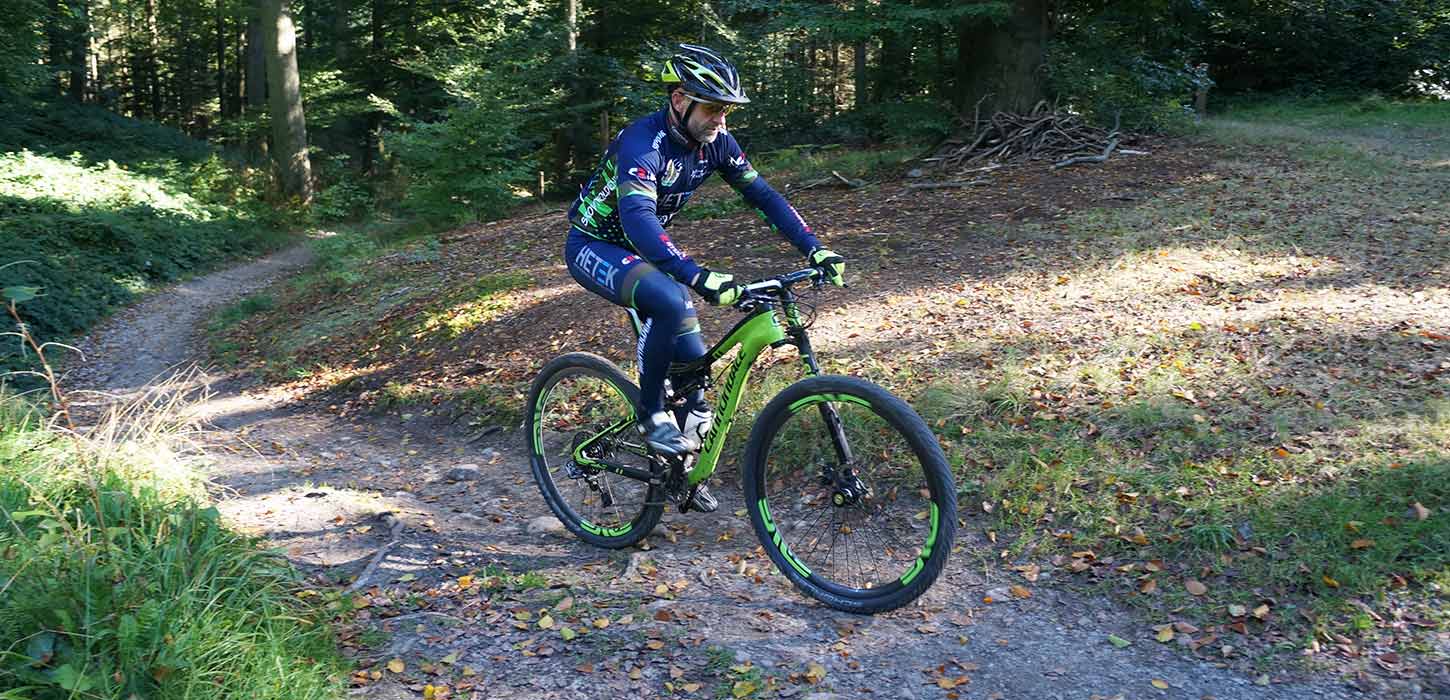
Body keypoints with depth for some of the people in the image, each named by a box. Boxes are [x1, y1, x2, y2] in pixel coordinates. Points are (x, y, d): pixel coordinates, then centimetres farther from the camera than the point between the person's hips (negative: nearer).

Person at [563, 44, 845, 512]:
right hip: (594, 247, -7)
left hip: (643, 250, 7)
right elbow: (637, 218, -46)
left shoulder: (715, 142, -9)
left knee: (693, 362, 0)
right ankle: (651, 415, -16)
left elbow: (763, 196, -5)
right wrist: (698, 277, -58)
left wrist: (815, 250, -16)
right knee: (669, 301, -37)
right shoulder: (642, 142, -31)